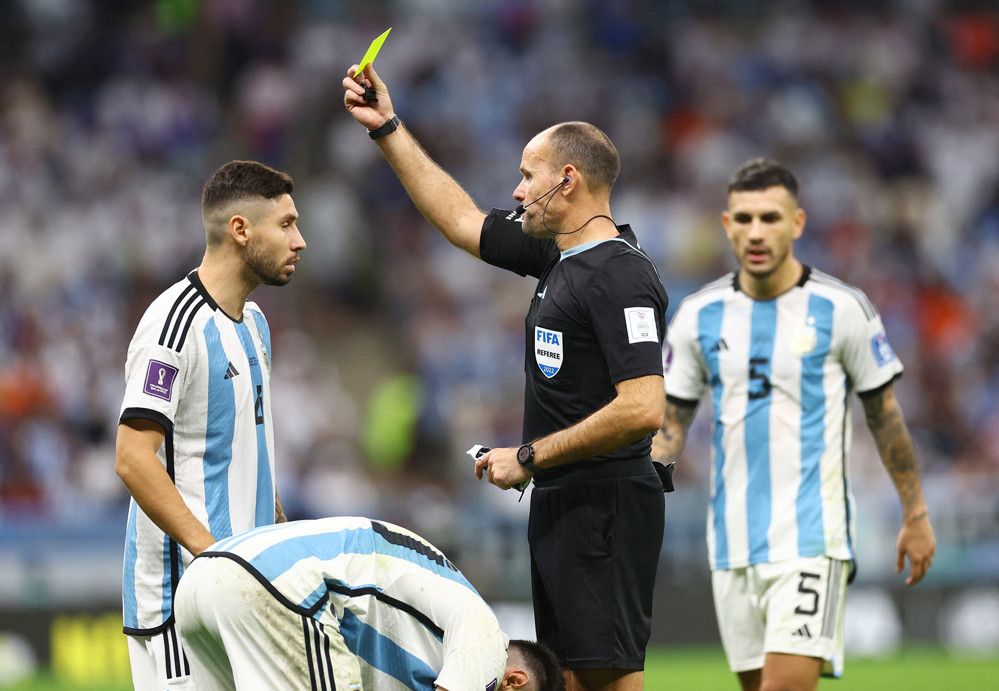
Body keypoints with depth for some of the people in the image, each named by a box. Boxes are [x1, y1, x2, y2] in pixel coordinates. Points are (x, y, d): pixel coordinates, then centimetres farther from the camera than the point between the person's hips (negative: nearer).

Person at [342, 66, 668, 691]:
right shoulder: (557, 254, 11)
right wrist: (388, 128, 25)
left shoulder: (620, 276, -17)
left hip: (605, 509, -10)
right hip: (562, 508, 10)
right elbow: (461, 219, 26)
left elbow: (642, 408, -26)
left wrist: (529, 458, -18)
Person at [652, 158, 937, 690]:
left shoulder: (842, 309, -3)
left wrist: (916, 514, 8)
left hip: (811, 533, -4)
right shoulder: (698, 315, 6)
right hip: (732, 541, 4)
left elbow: (884, 415, 6)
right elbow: (672, 421, 12)